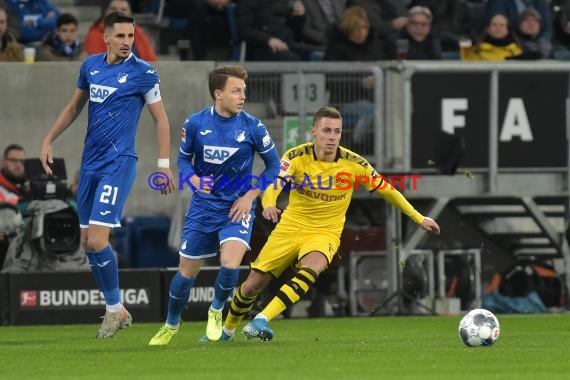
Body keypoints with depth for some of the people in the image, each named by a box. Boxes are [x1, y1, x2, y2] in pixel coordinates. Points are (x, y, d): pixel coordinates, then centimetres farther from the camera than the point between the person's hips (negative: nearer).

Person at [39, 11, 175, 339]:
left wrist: (164, 164, -7)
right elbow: (74, 107, 21)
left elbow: (160, 118, -2)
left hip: (118, 164, -6)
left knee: (97, 240, -15)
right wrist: (49, 140, 14)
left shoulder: (143, 72, -7)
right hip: (90, 163, 6)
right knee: (87, 241, 7)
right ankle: (116, 310, 19)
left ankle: (115, 309, 2)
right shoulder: (91, 66, 8)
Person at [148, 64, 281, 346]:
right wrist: (195, 180, -13)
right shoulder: (195, 123, -7)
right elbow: (183, 158, 8)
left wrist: (249, 196, -7)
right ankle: (171, 325, 32)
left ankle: (216, 310, 9)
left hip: (237, 208, -1)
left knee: (230, 265, -22)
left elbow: (273, 164, 1)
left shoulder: (252, 127, -10)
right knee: (187, 271, 7)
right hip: (203, 206, 1)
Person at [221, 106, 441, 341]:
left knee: (312, 268, -35)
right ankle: (227, 329, 31)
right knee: (253, 285, 3)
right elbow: (274, 185, -28)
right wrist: (269, 205, -51)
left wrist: (419, 218, 5)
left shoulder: (354, 164, -11)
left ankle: (262, 320, -40)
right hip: (290, 227, 1)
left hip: (325, 232, -1)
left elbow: (386, 190, 2)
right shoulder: (297, 156, -14)